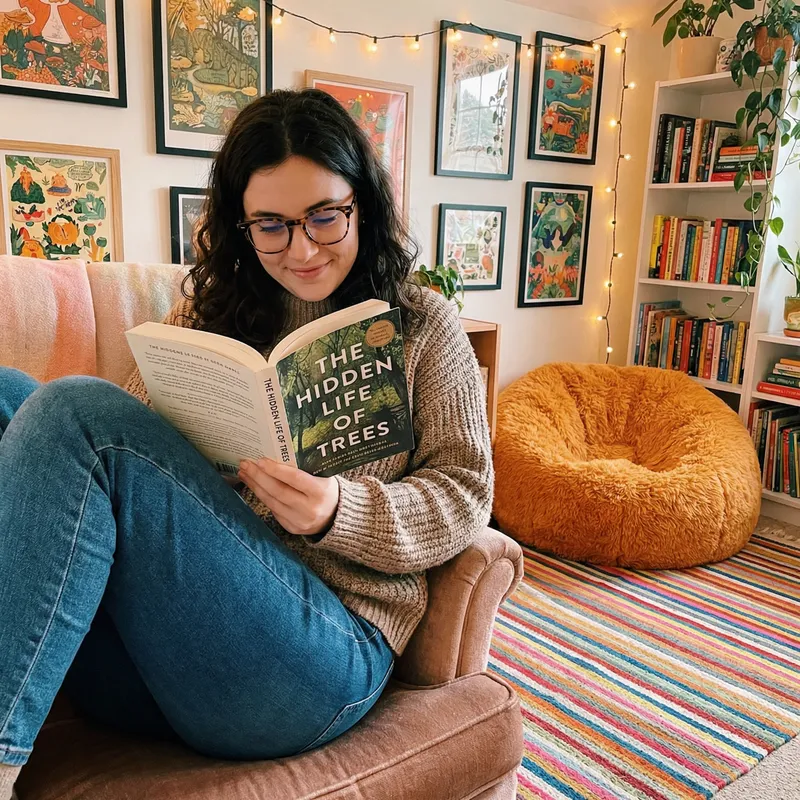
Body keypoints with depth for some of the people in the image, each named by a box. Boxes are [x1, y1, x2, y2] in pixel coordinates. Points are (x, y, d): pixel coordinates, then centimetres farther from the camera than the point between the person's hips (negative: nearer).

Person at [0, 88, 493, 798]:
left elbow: (465, 495, 2)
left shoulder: (422, 326, 9)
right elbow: (138, 426, 15)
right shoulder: (211, 309, 19)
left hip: (323, 646, -4)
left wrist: (340, 513, -17)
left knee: (77, 410, -22)